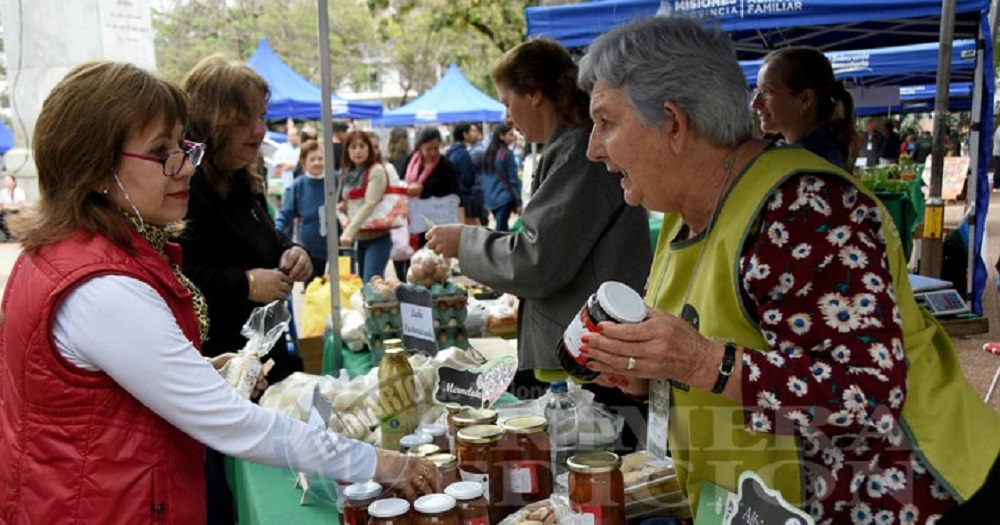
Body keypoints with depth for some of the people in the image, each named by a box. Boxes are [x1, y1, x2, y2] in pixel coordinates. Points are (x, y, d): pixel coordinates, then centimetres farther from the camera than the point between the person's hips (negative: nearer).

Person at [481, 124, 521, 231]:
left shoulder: (489, 153, 9)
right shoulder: (507, 154, -11)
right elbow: (513, 179, -10)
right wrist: (518, 202, -5)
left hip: (491, 198, 7)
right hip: (505, 198, -7)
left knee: (502, 228, 16)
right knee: (500, 230, -7)